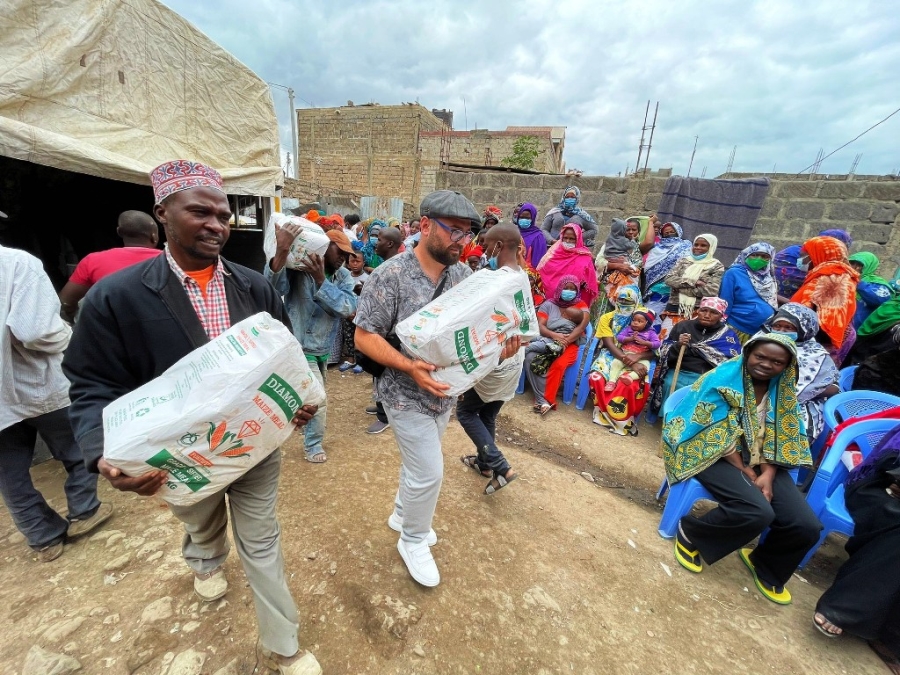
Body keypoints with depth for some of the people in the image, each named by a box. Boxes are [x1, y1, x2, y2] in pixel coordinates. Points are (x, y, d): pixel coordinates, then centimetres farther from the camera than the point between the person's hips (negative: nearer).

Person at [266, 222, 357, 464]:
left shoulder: (343, 276, -6)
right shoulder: (298, 269, -20)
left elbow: (349, 308, -23)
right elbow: (273, 288, -39)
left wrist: (321, 280, -33)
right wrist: (281, 252, -54)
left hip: (323, 348, 6)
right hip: (299, 347, -6)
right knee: (317, 399, -6)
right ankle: (313, 444, 21)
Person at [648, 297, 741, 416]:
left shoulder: (728, 334, 10)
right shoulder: (683, 326, 10)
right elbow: (664, 354, 9)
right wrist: (677, 345, -11)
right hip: (679, 373, 0)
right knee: (670, 385, -26)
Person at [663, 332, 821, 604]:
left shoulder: (783, 391, 7)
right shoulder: (722, 379, -13)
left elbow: (782, 437, 3)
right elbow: (718, 438, -15)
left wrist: (767, 474, -12)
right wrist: (747, 474, -16)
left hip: (761, 461, 6)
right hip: (718, 455, -6)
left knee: (807, 526, -11)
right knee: (757, 512, -30)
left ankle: (766, 566, 21)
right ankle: (689, 532, -2)